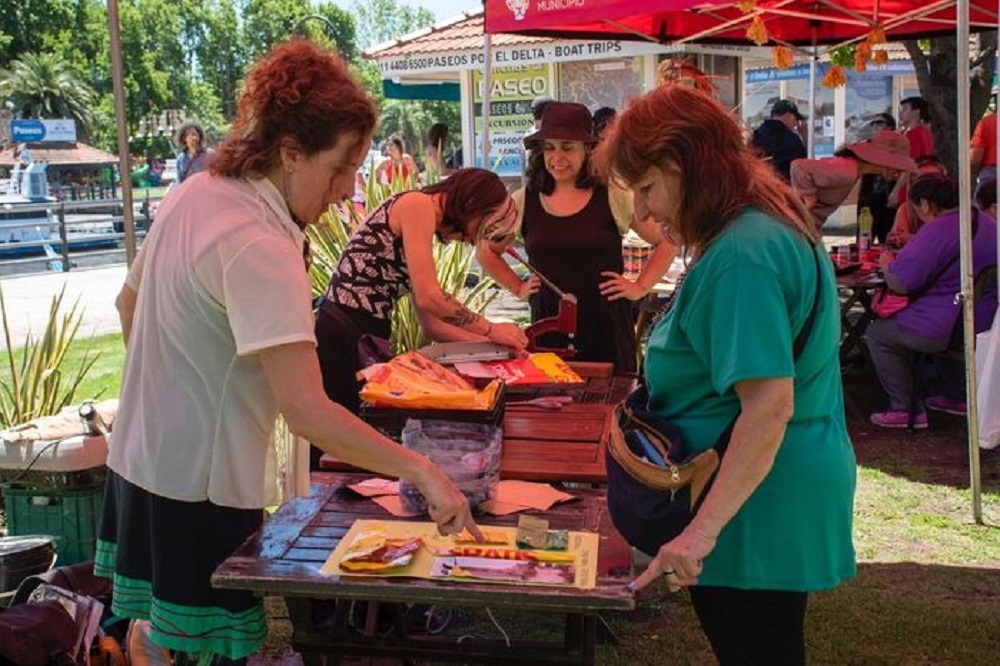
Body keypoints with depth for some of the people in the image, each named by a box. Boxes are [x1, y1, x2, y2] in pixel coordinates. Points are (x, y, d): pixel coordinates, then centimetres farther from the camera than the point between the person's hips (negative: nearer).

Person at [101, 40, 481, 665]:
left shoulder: (194, 194, 1)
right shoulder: (258, 246, -27)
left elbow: (130, 303, 16)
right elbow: (306, 411, -33)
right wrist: (421, 470, -30)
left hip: (143, 460, 9)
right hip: (200, 491, -9)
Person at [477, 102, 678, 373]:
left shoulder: (614, 197, -2)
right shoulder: (524, 201, 6)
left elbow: (668, 242, 4)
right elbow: (486, 252, 18)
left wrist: (640, 287, 0)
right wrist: (518, 288, 11)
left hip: (605, 324, -2)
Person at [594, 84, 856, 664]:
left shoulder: (741, 256, -23)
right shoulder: (773, 226, 9)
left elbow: (769, 406, -29)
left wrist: (702, 530, -29)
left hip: (755, 505, -10)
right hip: (783, 494, 10)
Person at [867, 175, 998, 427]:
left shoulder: (937, 231, -21)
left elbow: (900, 282, -22)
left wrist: (886, 262, 0)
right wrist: (907, 252, 19)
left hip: (948, 329, -9)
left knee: (877, 333, 8)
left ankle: (905, 409, 6)